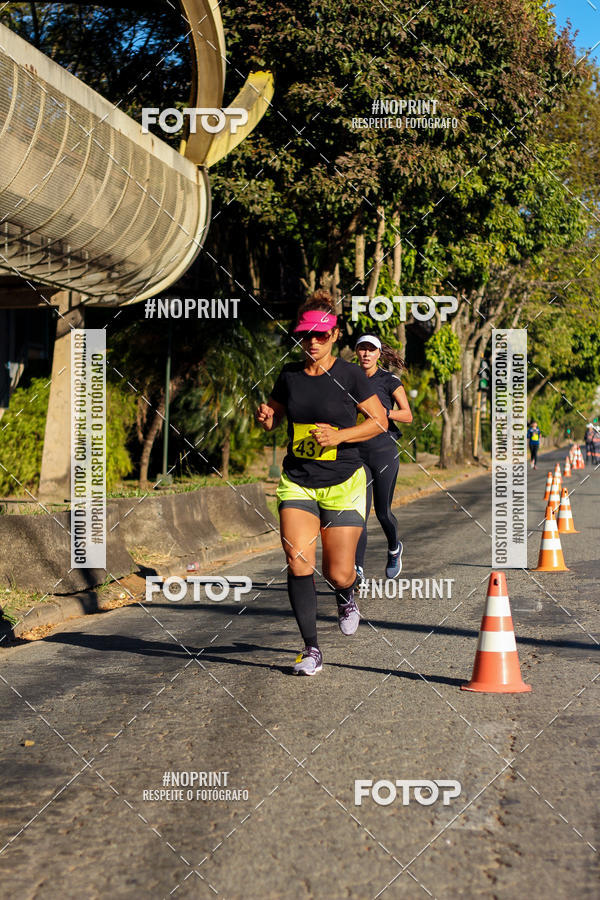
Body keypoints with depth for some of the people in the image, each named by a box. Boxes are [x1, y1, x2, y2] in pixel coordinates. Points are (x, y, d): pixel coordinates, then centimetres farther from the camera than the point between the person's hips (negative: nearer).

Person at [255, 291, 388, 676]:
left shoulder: (350, 375, -7)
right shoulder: (290, 375, 4)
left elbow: (379, 421, -3)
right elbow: (272, 420, 18)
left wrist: (339, 435, -17)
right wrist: (265, 416, -6)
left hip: (342, 484, -3)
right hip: (297, 481, 3)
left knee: (338, 574, -1)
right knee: (298, 562, -14)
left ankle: (348, 595, 38)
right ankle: (312, 650, -4)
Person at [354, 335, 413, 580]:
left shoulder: (389, 381, -3)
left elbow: (407, 415, -7)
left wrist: (381, 411, -20)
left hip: (384, 452, -3)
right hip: (357, 453, 3)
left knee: (383, 512, 4)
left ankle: (394, 548, 36)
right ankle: (358, 570, -12)